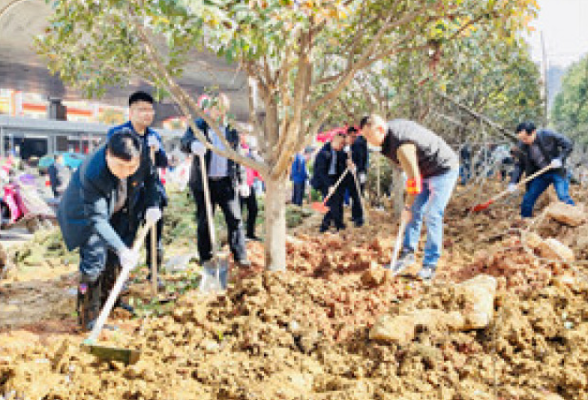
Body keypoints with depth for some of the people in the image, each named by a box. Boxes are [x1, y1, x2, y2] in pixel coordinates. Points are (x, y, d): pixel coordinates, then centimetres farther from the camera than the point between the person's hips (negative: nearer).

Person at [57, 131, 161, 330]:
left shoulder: (142, 160, -27)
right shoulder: (91, 174, -43)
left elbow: (151, 177, -2)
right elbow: (97, 219, -42)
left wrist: (153, 204, -15)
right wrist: (121, 249, -49)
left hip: (117, 214, 6)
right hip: (85, 215, -6)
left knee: (113, 258, 16)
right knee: (94, 260, -15)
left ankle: (107, 300, 37)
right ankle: (88, 318, -1)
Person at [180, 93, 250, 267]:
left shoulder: (231, 130, 13)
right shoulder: (198, 126, 5)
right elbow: (184, 142, -10)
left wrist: (242, 181, 7)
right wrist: (193, 145, -35)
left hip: (227, 182, 2)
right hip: (203, 183, -2)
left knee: (235, 219, -1)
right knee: (204, 222, 4)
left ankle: (240, 256, 5)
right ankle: (206, 258, 14)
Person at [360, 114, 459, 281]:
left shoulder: (402, 145, -32)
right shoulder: (392, 128, -2)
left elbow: (413, 178, -28)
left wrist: (407, 207, -20)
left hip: (444, 170, -10)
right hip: (426, 171, 10)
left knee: (433, 216, -12)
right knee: (415, 211, 7)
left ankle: (430, 266, -6)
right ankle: (408, 252, 14)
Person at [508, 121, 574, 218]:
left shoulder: (548, 135, -20)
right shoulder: (521, 147, -10)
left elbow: (569, 145, -10)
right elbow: (519, 165, -1)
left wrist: (560, 159, -24)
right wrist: (513, 182, -14)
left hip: (556, 171, -4)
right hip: (540, 174, 4)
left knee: (564, 197, -16)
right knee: (527, 200, 3)